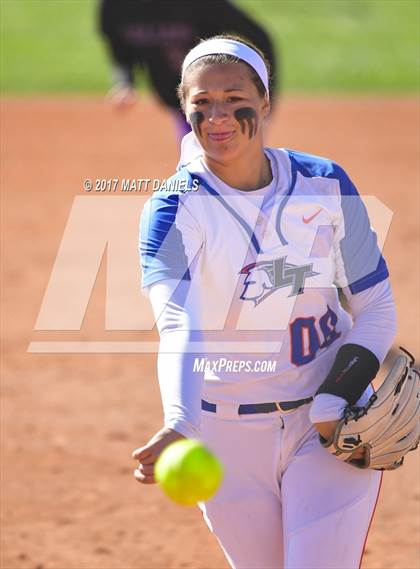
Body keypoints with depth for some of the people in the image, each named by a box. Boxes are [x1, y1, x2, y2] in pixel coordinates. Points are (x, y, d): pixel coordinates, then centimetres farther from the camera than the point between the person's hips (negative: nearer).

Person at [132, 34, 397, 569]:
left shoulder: (325, 185, -6)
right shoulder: (174, 209, -13)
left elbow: (376, 308, 2)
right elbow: (177, 327, -30)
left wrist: (335, 403, -14)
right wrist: (178, 427, -48)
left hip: (327, 425, 0)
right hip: (226, 437, 0)